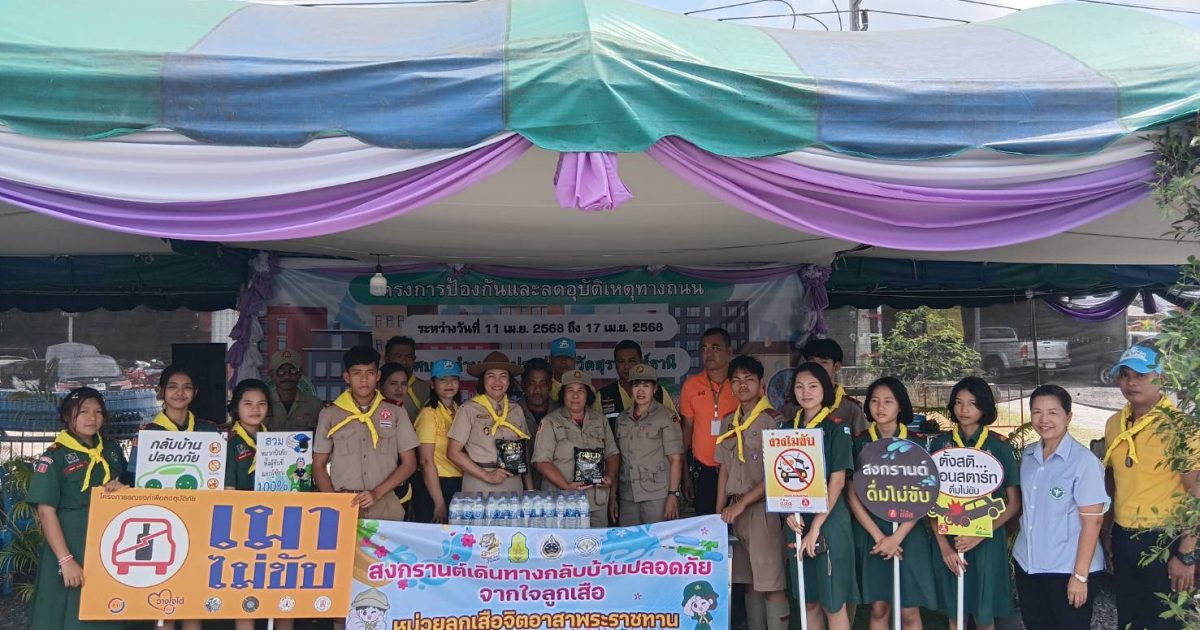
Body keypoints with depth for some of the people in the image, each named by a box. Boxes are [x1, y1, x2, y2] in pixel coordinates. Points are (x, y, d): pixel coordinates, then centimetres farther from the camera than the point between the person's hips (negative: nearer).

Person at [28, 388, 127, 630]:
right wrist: (66, 560, -18)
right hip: (71, 551, -4)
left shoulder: (113, 451, 8)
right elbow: (46, 512, -11)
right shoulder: (54, 457, -6)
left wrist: (122, 490, -4)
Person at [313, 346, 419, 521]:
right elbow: (319, 466, 9)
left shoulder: (396, 413, 6)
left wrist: (377, 493, -8)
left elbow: (409, 463, 5)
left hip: (386, 509, 0)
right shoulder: (329, 415, 7)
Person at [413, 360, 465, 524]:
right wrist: (439, 503, -17)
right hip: (435, 485, -6)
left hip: (460, 485, 7)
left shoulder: (460, 411, 10)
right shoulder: (429, 414, -11)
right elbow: (426, 461, -15)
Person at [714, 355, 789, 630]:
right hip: (736, 509, 6)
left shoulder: (773, 420, -6)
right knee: (749, 582, 10)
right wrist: (720, 512, 10)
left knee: (772, 584, -7)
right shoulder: (728, 422, 13)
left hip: (764, 507, -6)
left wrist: (742, 503, -12)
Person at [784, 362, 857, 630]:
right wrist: (789, 512, -9)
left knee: (833, 602, 2)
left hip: (829, 519, -5)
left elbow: (837, 480, -11)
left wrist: (816, 526, -16)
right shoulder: (787, 427, 8)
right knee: (809, 601, 11)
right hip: (797, 520, 5)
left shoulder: (837, 428, -7)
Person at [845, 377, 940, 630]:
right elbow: (851, 495, -2)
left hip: (909, 533, -1)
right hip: (871, 533, 1)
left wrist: (897, 537, -12)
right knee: (878, 607, 3)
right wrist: (878, 535, -10)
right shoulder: (859, 443, 2)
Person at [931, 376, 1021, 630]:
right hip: (949, 539, 1)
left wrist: (980, 534, -14)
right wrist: (944, 544, -8)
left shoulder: (999, 447, -2)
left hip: (987, 540, -1)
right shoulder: (941, 444, 2)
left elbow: (1014, 503, -2)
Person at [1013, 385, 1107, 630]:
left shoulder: (1084, 460, -13)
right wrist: (1016, 551, 10)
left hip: (1067, 568, -5)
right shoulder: (1028, 455, 5)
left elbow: (1092, 520, -14)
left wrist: (1080, 575, -16)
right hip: (1027, 564, 6)